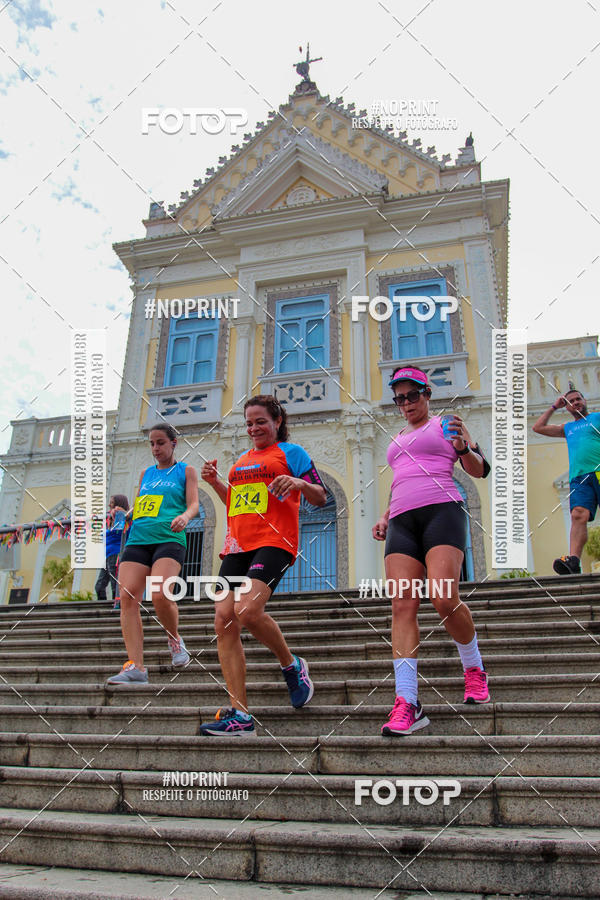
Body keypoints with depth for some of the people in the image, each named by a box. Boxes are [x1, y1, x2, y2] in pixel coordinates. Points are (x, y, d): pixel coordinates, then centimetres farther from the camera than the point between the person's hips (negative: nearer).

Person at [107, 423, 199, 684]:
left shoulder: (186, 470, 12)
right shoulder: (146, 473, 25)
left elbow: (193, 504, 1)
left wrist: (185, 516, -20)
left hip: (169, 539, -5)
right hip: (138, 539, 5)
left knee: (159, 595, -23)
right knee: (127, 596, -13)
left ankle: (175, 639, 8)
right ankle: (136, 667, -12)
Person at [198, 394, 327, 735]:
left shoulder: (291, 452, 7)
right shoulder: (242, 460, 25)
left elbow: (321, 499, 3)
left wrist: (298, 483, -17)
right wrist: (216, 483, 17)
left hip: (274, 542, -7)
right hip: (238, 545, 7)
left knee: (247, 610, -25)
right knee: (224, 620, -7)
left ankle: (292, 665, 5)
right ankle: (239, 714, -3)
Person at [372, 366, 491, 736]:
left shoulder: (447, 424, 13)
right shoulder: (399, 439, 29)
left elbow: (480, 470, 6)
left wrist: (463, 448, -14)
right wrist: (385, 517, 20)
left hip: (442, 510, -5)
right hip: (402, 521, 5)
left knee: (444, 598, -22)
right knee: (402, 604, -12)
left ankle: (474, 668, 8)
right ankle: (407, 703, -16)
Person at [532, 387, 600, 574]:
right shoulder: (568, 428, 30)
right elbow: (538, 427, 35)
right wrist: (554, 407, 34)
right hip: (579, 478, 3)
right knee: (578, 515, -19)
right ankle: (573, 560, -35)